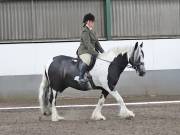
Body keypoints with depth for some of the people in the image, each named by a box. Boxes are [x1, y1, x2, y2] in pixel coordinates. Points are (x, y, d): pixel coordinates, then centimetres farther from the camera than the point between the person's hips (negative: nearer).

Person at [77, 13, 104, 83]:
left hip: (91, 51, 10)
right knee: (87, 61, -39)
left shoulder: (91, 31, 17)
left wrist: (102, 52, 11)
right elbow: (87, 44, -23)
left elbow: (96, 42, 20)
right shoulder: (85, 31, -14)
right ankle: (81, 77, -22)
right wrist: (95, 53, -28)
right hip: (84, 52, -10)